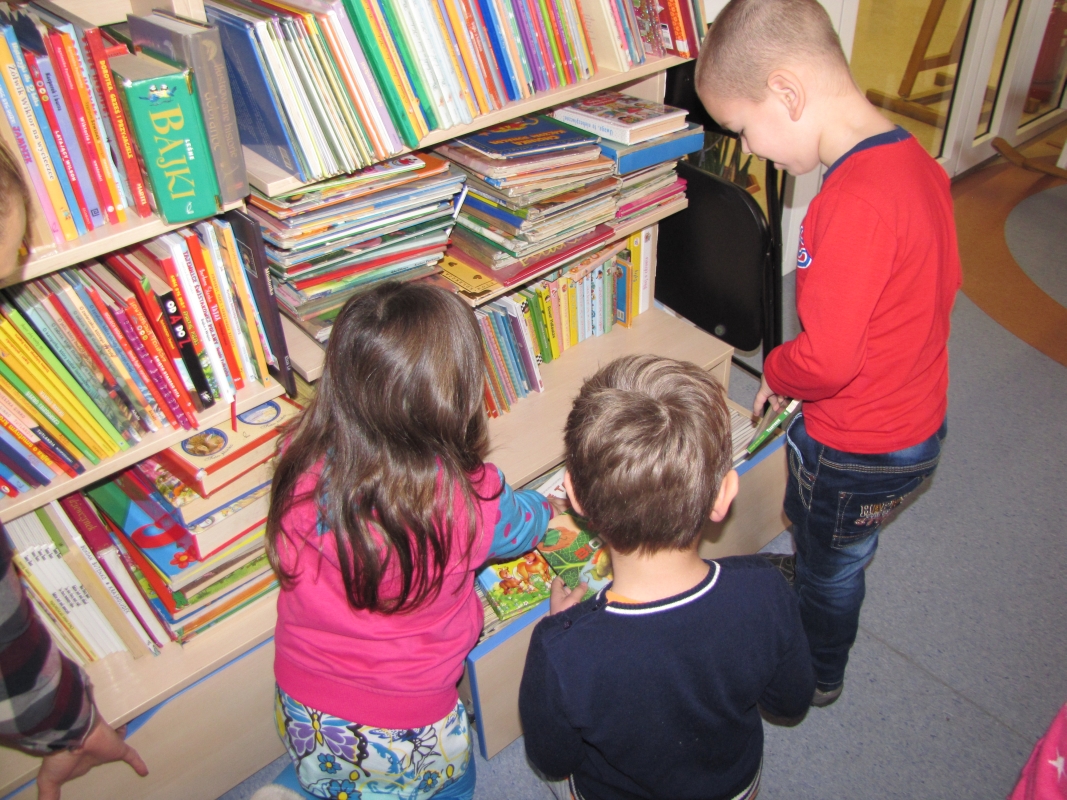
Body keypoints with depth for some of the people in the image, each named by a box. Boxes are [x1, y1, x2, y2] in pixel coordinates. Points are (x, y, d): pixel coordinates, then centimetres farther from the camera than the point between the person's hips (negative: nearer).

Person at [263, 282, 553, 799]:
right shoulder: (468, 499, -30)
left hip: (303, 716, 4)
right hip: (406, 729, -3)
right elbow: (522, 525, -6)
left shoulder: (301, 463, -22)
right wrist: (547, 506, 18)